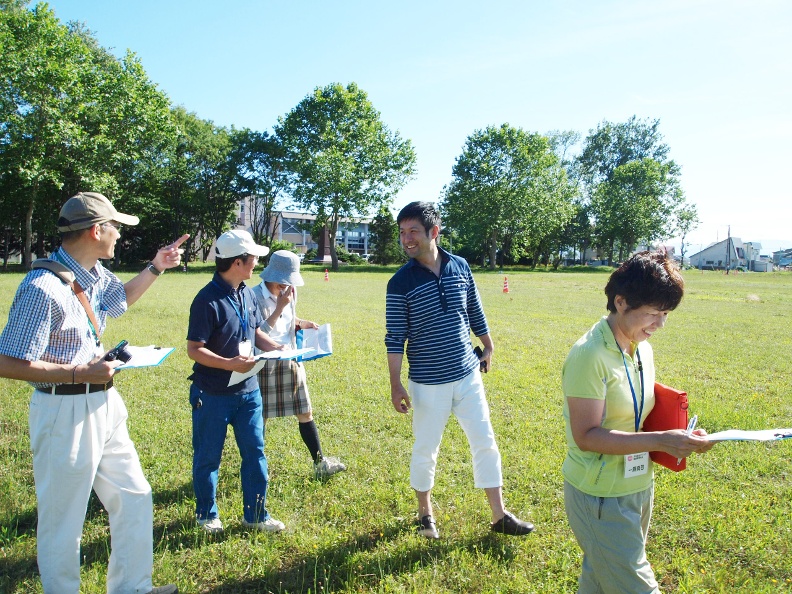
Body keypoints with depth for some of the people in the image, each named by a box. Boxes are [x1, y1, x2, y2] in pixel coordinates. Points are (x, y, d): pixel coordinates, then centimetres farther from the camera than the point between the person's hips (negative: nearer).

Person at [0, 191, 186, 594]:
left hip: (104, 405, 9)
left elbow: (119, 298, 30)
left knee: (135, 498, 18)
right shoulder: (43, 287, -21)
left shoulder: (97, 274, 6)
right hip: (64, 413, -9)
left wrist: (155, 269, 22)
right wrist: (79, 373, -23)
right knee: (63, 521, 7)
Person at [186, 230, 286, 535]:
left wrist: (278, 348, -2)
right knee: (208, 457, 11)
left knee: (255, 452, 10)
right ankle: (207, 515, 30)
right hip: (213, 394, -7)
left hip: (248, 390, 7)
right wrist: (230, 364, -27)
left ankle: (256, 515, 24)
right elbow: (194, 350, -17)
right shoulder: (208, 300, -18)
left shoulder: (248, 294, 5)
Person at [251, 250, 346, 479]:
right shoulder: (255, 297, -15)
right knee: (260, 417, 7)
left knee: (305, 413, 8)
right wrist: (279, 307, -24)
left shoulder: (290, 293, 5)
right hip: (265, 364, -6)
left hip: (290, 362, 6)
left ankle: (320, 463, 16)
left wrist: (302, 323, 0)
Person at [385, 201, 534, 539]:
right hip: (428, 384, -3)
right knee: (425, 451, 10)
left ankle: (499, 516, 25)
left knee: (485, 444, 10)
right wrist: (396, 386, -13)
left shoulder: (460, 267, -1)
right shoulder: (400, 282, -12)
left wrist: (488, 347, 20)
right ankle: (425, 515, 32)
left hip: (468, 375, 4)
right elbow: (395, 338, -11)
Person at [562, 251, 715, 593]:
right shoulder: (590, 356, -23)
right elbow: (586, 435, -25)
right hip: (601, 497, -8)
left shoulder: (641, 349, 3)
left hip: (638, 486, 8)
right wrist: (659, 440, -28)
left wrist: (676, 436, -4)